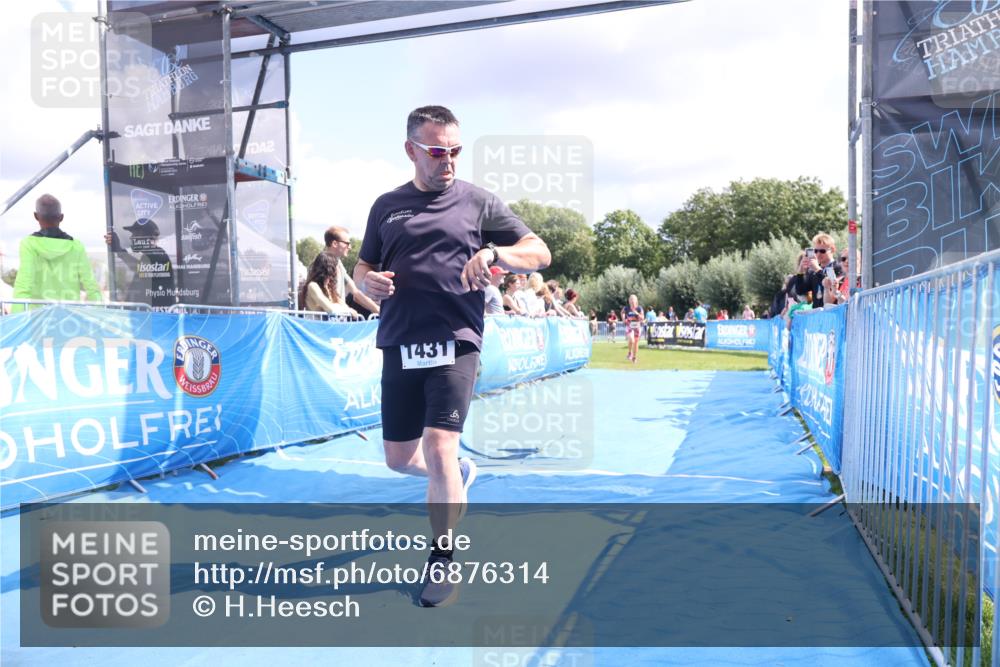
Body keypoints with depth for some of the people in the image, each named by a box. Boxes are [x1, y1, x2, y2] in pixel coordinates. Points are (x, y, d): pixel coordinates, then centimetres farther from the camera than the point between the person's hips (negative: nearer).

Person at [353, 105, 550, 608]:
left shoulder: (479, 202, 6)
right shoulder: (386, 206, 14)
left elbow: (540, 254, 5)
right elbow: (361, 268, 20)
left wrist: (495, 252, -15)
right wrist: (368, 281, -5)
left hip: (453, 343, -3)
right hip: (399, 345, 4)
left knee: (439, 448, -14)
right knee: (399, 459, 10)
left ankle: (441, 562, 7)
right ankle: (459, 474, 43)